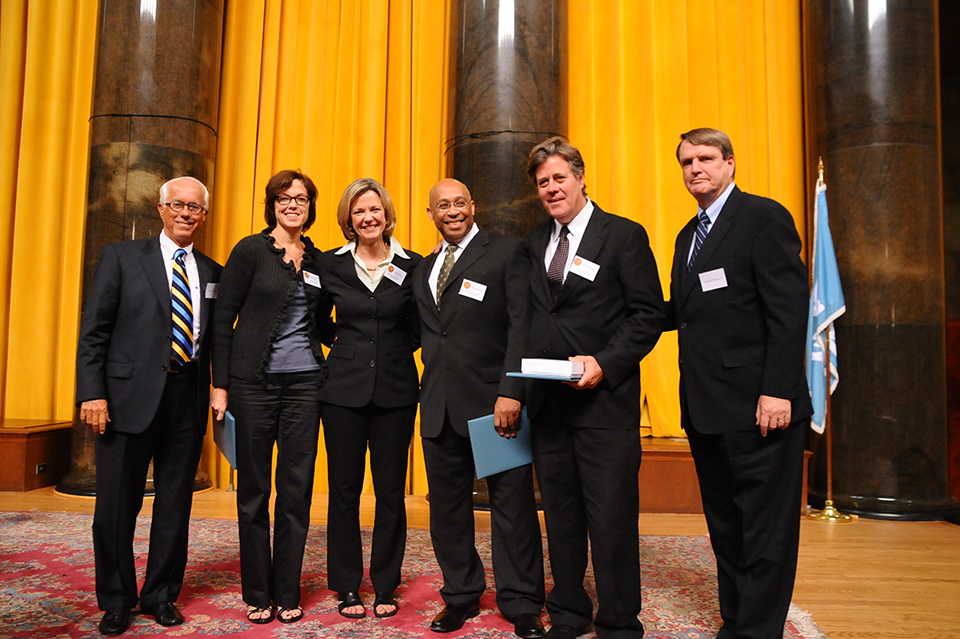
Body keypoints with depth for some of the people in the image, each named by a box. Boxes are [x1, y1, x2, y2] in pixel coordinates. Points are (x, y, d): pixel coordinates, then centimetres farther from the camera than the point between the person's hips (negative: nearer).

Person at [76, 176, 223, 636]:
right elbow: (93, 330, -2)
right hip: (130, 395, -2)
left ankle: (161, 596, 26)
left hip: (188, 398, 3)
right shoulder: (121, 256, 4)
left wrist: (220, 390, 1)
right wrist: (92, 392, -10)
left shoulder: (212, 273, 12)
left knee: (176, 503, 10)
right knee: (117, 503, 7)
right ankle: (116, 601, 25)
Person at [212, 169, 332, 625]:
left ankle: (287, 594, 19)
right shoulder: (251, 250, -1)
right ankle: (257, 595, 20)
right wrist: (221, 384, -7)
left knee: (297, 489, 6)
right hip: (253, 381, -3)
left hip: (304, 382, 3)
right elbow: (223, 318, -3)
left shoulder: (318, 261, 11)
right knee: (254, 490, 6)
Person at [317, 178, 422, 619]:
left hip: (395, 391, 0)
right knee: (344, 489, 6)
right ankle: (347, 588, 21)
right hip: (343, 388, 0)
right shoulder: (331, 264, 3)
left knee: (391, 490, 6)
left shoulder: (412, 265, 3)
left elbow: (418, 329, 8)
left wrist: (392, 351, -3)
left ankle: (385, 586, 22)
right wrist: (348, 345, 7)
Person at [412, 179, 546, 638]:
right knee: (447, 505, 13)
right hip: (439, 405, 6)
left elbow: (522, 325, -10)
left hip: (493, 400, -5)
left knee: (512, 503, 3)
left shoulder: (507, 252, -2)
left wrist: (511, 392, -18)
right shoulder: (424, 268, 17)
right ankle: (460, 597, 30)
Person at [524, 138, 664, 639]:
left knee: (612, 518, 0)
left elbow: (648, 315, -6)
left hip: (605, 399, -5)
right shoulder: (534, 241, 14)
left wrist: (605, 364, -18)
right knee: (560, 516, 14)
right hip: (547, 400, 5)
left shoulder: (624, 235, -2)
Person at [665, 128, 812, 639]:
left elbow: (788, 309, -13)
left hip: (756, 405, -8)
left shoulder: (765, 217, -5)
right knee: (724, 527, 15)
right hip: (705, 407, 8)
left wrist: (778, 391, -20)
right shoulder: (688, 235, 19)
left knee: (765, 533, 1)